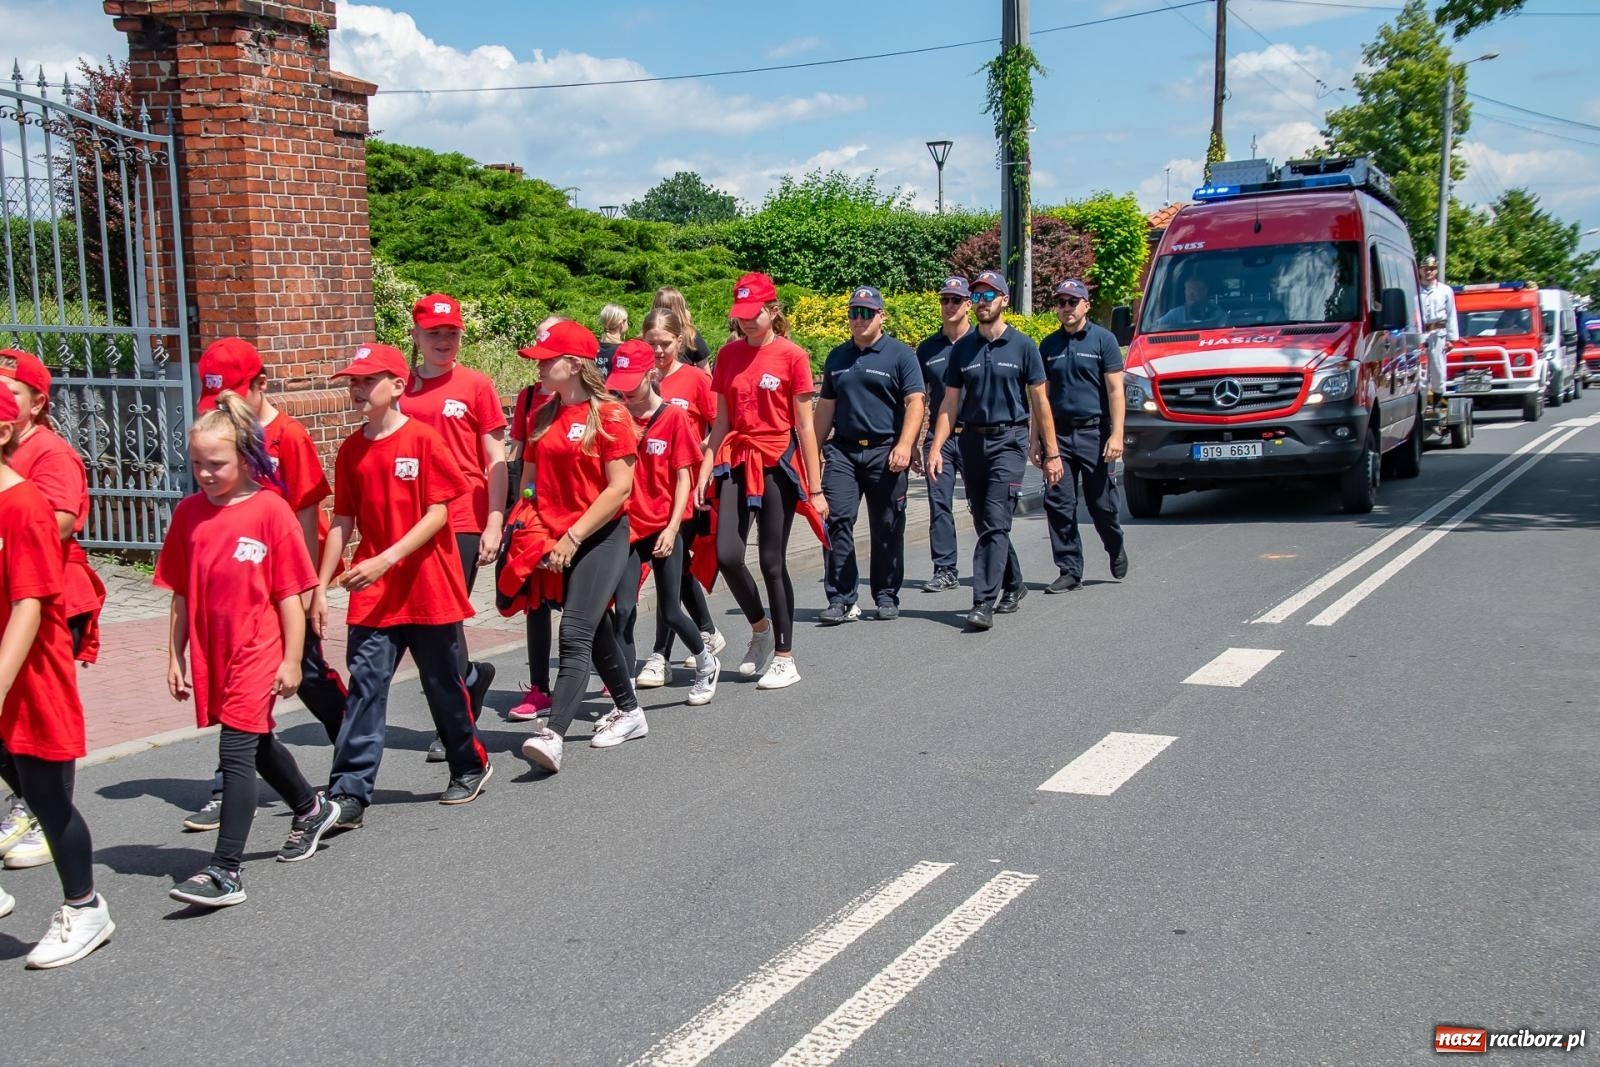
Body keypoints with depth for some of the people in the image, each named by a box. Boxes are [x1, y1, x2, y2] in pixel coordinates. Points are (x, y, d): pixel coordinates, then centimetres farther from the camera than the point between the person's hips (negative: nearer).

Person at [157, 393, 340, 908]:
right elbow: (181, 594, 9)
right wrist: (176, 657, 9)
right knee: (257, 742, 20)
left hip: (258, 650, -6)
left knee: (237, 749, -9)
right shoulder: (188, 512, 3)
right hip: (209, 653, 6)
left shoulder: (270, 510, -11)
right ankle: (311, 809, 44)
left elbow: (290, 595, -9)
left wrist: (291, 660, -9)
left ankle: (226, 870, -5)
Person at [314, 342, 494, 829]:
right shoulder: (351, 450, 6)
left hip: (428, 588, -3)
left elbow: (438, 513, -12)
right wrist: (321, 588, 4)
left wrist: (386, 560, -20)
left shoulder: (424, 439, -9)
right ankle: (349, 794, -1)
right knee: (364, 688, -2)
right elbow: (342, 523, 9)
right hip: (373, 594, 4)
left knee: (443, 683, 10)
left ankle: (471, 765, 31)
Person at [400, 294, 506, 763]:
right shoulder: (403, 388, 8)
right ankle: (470, 676, 35)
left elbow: (495, 461, -1)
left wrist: (494, 524, -7)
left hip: (463, 522, -4)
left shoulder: (476, 385, -1)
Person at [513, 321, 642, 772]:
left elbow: (620, 487, -15)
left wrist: (573, 537, -17)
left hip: (602, 536, -7)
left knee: (575, 635, -16)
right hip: (558, 543, 7)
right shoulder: (543, 416, 9)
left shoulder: (608, 414, -10)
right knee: (596, 632, 17)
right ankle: (629, 712, 32)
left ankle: (553, 735, -23)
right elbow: (531, 478, 14)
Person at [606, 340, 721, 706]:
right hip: (628, 526, 2)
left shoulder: (673, 417, -6)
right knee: (623, 609, -7)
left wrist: (672, 528, -12)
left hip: (665, 528, -2)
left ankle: (706, 664, 34)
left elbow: (683, 476, -6)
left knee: (669, 611, 5)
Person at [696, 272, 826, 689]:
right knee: (727, 555, -7)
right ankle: (760, 628, 21)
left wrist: (815, 488, -6)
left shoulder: (792, 356, -6)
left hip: (777, 463, -4)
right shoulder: (729, 354, 7)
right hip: (737, 462, 4)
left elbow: (805, 426, -5)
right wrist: (705, 469, 2)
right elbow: (722, 420, 11)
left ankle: (784, 658, 13)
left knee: (772, 561, 0)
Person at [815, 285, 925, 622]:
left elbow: (915, 402, -6)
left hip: (885, 452, -3)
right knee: (837, 521, -8)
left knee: (887, 528, 4)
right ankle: (841, 600, -5)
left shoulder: (900, 355, 2)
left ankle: (886, 597, 16)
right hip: (842, 451, 3)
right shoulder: (837, 358, 16)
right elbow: (826, 407, 20)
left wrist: (904, 445, -18)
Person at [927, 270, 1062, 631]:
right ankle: (1012, 585, 31)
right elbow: (950, 403, 10)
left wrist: (1052, 453, 0)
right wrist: (936, 446, -2)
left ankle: (984, 602, -16)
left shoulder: (1023, 346, 0)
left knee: (995, 524, -13)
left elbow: (1039, 402, 2)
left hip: (1009, 441, -4)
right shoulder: (962, 348, 9)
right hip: (973, 440, 4)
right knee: (985, 524, 11)